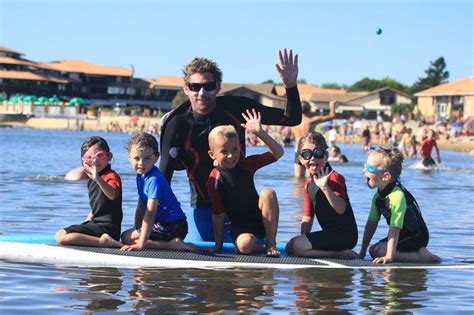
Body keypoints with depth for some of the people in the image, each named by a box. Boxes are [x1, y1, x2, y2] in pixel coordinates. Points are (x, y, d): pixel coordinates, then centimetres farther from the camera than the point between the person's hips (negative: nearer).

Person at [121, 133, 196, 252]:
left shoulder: (154, 179, -22)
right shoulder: (141, 176, 8)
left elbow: (150, 214, -26)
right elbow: (141, 206, 15)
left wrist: (141, 244, -29)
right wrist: (137, 229, 9)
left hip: (171, 226, -10)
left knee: (126, 237, -10)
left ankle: (172, 244, -17)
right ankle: (173, 242, 10)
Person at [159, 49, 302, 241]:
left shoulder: (235, 108, -6)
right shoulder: (178, 125, -11)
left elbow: (292, 119, -1)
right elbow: (163, 177, -13)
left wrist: (291, 86, -19)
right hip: (205, 208, -2)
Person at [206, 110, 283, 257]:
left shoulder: (246, 164, -3)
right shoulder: (214, 181, -11)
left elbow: (278, 153, -7)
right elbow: (218, 214, -6)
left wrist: (260, 133, -18)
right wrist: (218, 244, -4)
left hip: (261, 219, 3)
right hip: (239, 226, -3)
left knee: (268, 193, -27)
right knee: (244, 246, -37)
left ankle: (271, 243, -16)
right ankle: (256, 246, 3)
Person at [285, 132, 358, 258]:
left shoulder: (334, 178, -14)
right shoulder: (308, 184, 14)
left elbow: (341, 209, -29)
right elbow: (308, 215, 18)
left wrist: (324, 187, -42)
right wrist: (303, 237, 4)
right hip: (329, 233, 10)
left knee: (294, 246, -19)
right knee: (289, 248, 11)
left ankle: (343, 254, -9)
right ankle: (340, 252, 6)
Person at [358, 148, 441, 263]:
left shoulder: (397, 195, -26)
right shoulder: (378, 196, 2)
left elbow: (395, 228, -30)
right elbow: (371, 223, 5)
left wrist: (389, 256, -33)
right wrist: (362, 251, 4)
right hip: (403, 237, 10)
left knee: (376, 251, -23)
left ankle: (421, 256, -18)